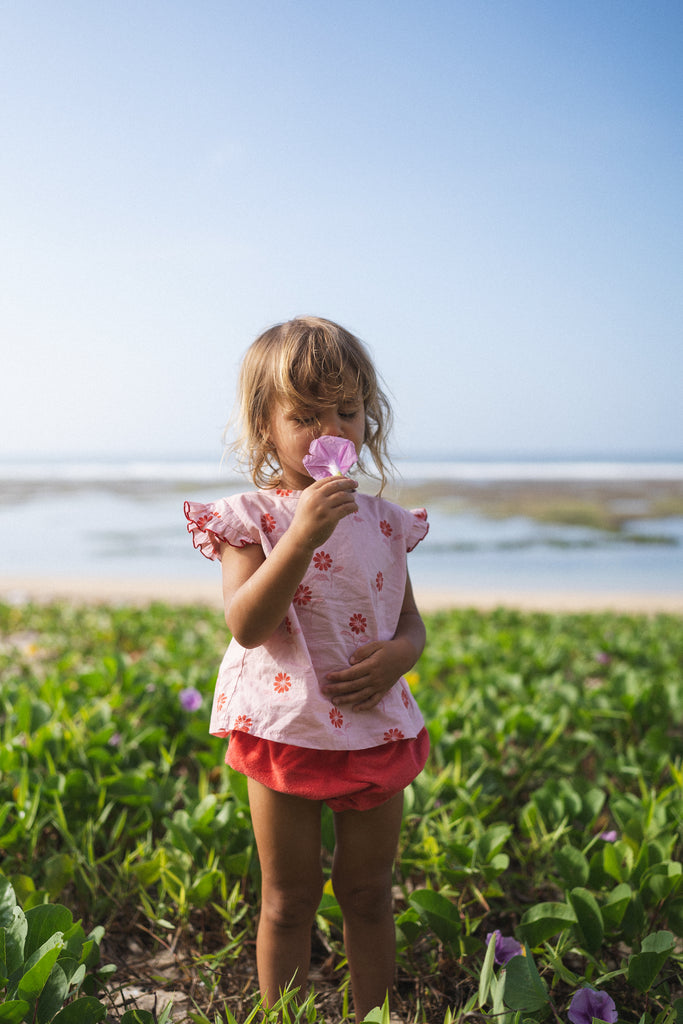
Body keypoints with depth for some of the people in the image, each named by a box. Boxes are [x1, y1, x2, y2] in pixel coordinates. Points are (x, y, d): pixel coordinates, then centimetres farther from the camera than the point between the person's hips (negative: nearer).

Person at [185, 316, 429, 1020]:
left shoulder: (382, 520, 3)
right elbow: (245, 626, -22)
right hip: (287, 731, -3)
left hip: (376, 728, 3)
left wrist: (398, 654, -14)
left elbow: (411, 623, 10)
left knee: (368, 894, 18)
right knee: (289, 899, 14)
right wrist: (302, 534, -31)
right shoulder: (250, 518, -9)